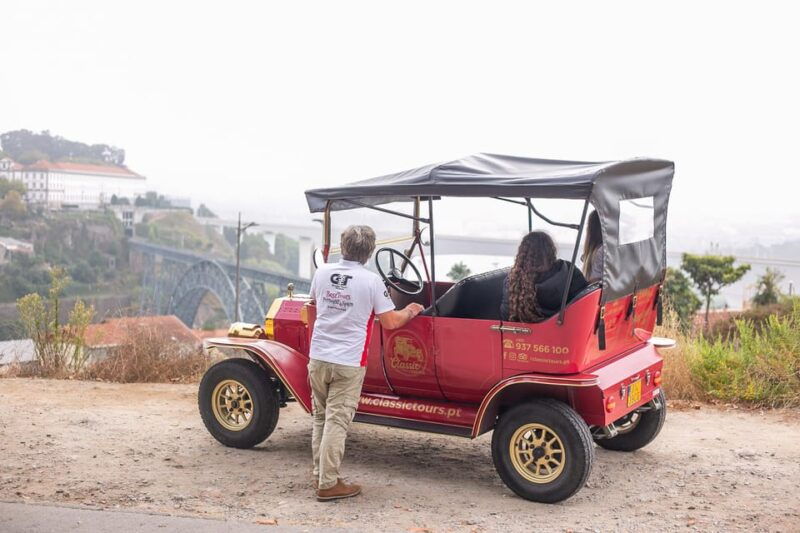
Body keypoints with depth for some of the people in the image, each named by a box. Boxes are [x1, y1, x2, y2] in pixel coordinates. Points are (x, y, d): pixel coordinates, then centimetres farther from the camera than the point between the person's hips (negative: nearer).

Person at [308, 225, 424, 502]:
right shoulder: (371, 281, -12)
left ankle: (320, 475, 26)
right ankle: (328, 484, 6)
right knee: (336, 422, 1)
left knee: (321, 419, 17)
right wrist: (410, 311, 12)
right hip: (348, 363, -5)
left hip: (318, 358, 5)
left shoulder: (322, 272, 2)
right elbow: (390, 322, -7)